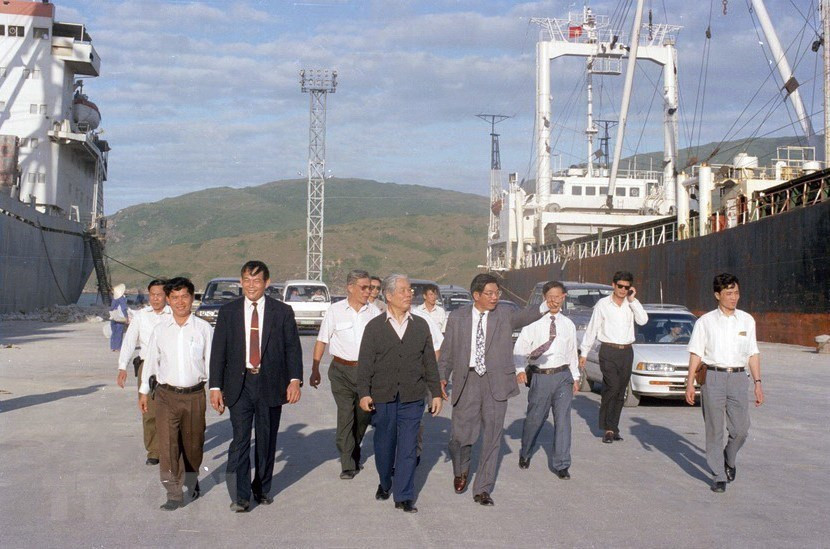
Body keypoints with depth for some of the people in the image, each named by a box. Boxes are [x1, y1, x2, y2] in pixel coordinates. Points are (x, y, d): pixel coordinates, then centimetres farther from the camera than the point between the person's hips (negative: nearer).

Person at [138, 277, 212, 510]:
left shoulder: (203, 328, 0)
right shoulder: (161, 330, 3)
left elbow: (211, 360, 3)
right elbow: (151, 360, 12)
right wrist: (143, 391, 15)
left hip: (194, 395, 0)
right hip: (166, 395, 0)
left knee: (193, 443, 13)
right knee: (167, 445, -7)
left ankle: (192, 480, 39)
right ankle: (174, 493, 0)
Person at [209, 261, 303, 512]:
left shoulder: (282, 312, 3)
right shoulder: (228, 312, 5)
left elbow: (293, 348, 3)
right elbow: (218, 351, 5)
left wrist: (294, 380, -9)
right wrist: (215, 386, -1)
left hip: (270, 385, 0)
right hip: (239, 385, 0)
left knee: (267, 441, 9)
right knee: (240, 439, -8)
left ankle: (262, 489, 25)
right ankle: (239, 496, -4)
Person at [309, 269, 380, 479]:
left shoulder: (373, 312, 3)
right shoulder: (335, 311, -2)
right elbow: (321, 341, 1)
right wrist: (315, 370, -2)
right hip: (341, 370, -3)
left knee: (363, 416, 12)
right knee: (345, 416, -6)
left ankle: (354, 453, 37)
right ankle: (348, 465, 1)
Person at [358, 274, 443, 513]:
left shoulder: (420, 325, 8)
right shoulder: (374, 326, 2)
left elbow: (430, 361, 11)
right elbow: (365, 362, 0)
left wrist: (436, 393, 8)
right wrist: (364, 393, -9)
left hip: (412, 398, 1)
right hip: (382, 397, 0)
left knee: (408, 448, -2)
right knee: (384, 445, 13)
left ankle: (404, 496, 4)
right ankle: (385, 483, 35)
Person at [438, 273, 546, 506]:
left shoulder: (504, 315, 3)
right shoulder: (457, 317, 4)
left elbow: (522, 317, -18)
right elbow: (447, 352, 8)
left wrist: (544, 308, -38)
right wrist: (442, 377, -5)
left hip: (495, 383, 0)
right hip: (466, 382, 0)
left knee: (492, 437, 4)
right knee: (460, 434, 2)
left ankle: (482, 489, 16)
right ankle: (461, 471, 34)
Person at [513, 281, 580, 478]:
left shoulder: (568, 325, 8)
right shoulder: (534, 322, -4)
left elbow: (572, 352, 16)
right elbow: (520, 347, -7)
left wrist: (575, 377, 17)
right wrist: (520, 369, -20)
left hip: (563, 376, 2)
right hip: (540, 376, -2)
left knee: (563, 420, -1)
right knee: (534, 418, 9)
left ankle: (561, 465, 7)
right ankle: (525, 455, 34)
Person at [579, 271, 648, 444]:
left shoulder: (631, 304, 10)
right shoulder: (603, 304, 0)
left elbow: (643, 320, -6)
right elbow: (591, 329, 2)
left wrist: (633, 300, -6)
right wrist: (584, 352, 1)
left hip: (626, 352, 4)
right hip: (609, 351, -4)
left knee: (620, 391, 5)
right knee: (612, 388, -14)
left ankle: (613, 427, 12)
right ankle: (608, 429, -8)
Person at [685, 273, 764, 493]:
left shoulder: (747, 320, 9)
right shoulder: (705, 322, 2)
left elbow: (753, 354, 13)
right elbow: (696, 353, 1)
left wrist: (757, 382, 8)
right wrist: (690, 382, -6)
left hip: (738, 377, 2)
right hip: (713, 377, -2)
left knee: (740, 429, 0)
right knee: (714, 430, 1)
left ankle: (729, 460, 30)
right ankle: (719, 475, 12)